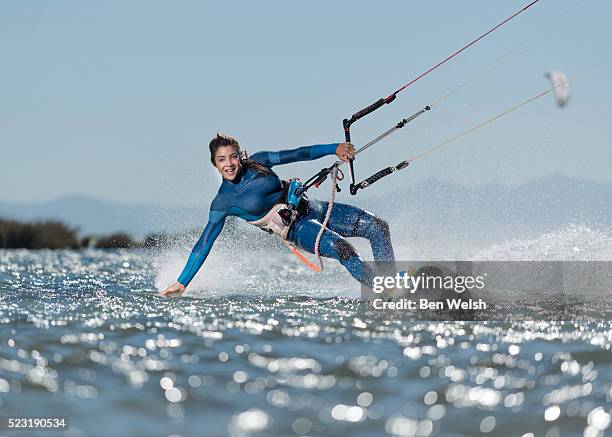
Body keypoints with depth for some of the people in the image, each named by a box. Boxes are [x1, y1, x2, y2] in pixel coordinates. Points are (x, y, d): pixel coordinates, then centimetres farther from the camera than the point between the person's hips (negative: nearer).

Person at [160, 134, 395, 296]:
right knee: (341, 247, -33)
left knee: (377, 226, -7)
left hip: (311, 209, 5)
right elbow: (205, 243, -8)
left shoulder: (257, 162, -2)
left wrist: (335, 148, -10)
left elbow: (297, 154, 2)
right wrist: (181, 282, -11)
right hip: (298, 230, -5)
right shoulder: (223, 202, -10)